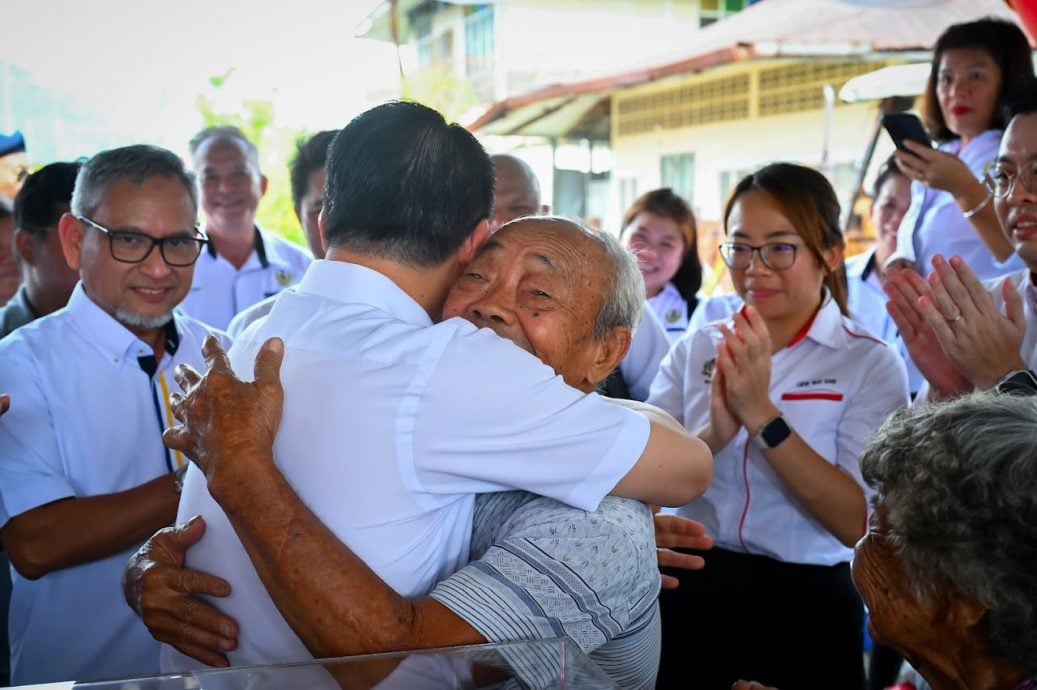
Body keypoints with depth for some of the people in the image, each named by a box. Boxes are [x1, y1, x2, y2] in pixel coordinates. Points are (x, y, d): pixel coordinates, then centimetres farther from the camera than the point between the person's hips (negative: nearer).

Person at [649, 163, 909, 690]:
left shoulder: (870, 364, -7)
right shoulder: (694, 350, 2)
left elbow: (859, 522, -17)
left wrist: (762, 414, -24)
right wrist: (713, 436, -23)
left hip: (803, 607, -2)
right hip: (688, 592, 3)